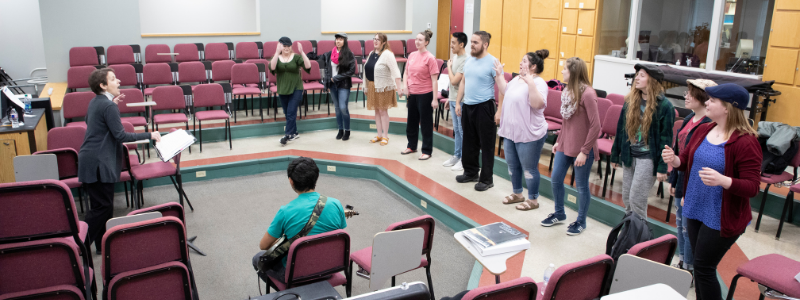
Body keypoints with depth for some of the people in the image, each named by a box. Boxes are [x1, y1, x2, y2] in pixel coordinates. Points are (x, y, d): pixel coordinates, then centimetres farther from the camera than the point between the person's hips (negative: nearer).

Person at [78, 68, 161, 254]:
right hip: (98, 163, -10)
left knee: (103, 204, 14)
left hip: (91, 160, 10)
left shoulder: (96, 102, 12)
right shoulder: (108, 106, -17)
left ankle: (103, 244, 21)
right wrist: (149, 135, -16)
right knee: (101, 206, -5)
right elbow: (120, 135, -20)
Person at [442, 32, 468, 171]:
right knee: (456, 129, 17)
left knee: (462, 131, -1)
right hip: (453, 99, 9)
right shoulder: (455, 57, 10)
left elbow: (454, 81, -22)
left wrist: (449, 66, -8)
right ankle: (456, 156, 27)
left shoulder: (465, 60, -19)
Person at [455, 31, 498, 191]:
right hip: (467, 106, 8)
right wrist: (458, 103, 12)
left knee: (486, 144, 1)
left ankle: (486, 179, 10)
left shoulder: (492, 62, -13)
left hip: (484, 107, -7)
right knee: (469, 142, 16)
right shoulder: (469, 61, 10)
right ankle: (471, 173, 32)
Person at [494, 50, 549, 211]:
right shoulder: (517, 79, 9)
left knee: (529, 168, 4)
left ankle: (533, 200, 20)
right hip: (510, 131, 9)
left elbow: (537, 104, -33)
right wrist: (499, 75, 19)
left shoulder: (538, 82, -17)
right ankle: (517, 193, 39)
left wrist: (530, 82, -38)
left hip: (529, 135, -9)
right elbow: (504, 92, 24)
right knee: (512, 165, 20)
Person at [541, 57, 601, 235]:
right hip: (565, 145, 8)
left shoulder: (587, 94, -19)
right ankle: (559, 214, 34)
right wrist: (559, 141, 15)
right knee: (556, 180, 13)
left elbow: (595, 126, -20)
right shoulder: (568, 91, 6)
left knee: (581, 186, 7)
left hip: (581, 149, -8)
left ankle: (581, 222, 25)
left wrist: (584, 151, -19)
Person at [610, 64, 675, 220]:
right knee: (626, 198, 13)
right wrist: (615, 154, 14)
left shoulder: (664, 106, -11)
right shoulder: (630, 101, 6)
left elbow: (666, 138, -11)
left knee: (637, 200, -5)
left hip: (648, 158, -6)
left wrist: (662, 167, -13)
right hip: (629, 155, 6)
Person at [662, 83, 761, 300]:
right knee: (699, 264, 17)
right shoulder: (703, 130, 3)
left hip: (721, 218, -7)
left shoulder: (745, 142, -19)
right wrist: (674, 160, -8)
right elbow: (687, 159, 15)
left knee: (704, 268, -1)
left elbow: (753, 187, -20)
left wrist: (723, 181, -38)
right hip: (695, 210, 7)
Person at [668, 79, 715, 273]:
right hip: (682, 180, 9)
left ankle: (688, 269, 21)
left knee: (689, 229, 4)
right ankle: (681, 262, 37)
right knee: (680, 224, 21)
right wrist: (673, 180, 16)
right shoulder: (690, 119, 7)